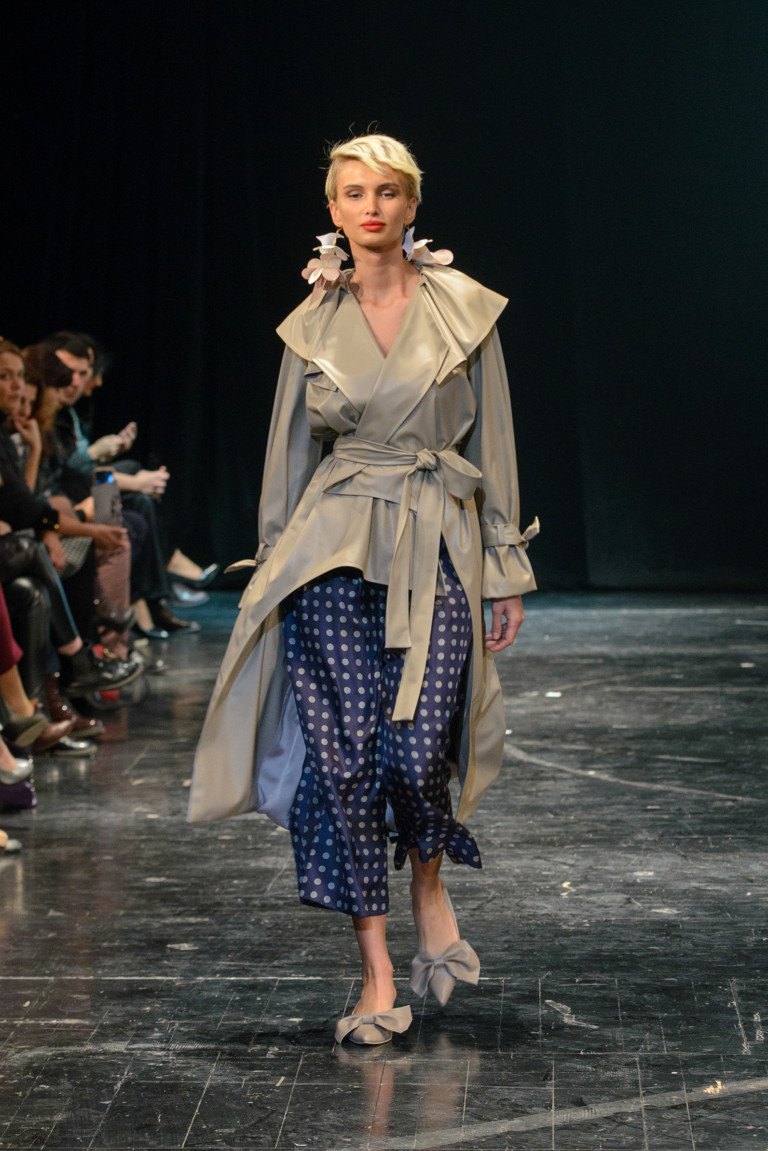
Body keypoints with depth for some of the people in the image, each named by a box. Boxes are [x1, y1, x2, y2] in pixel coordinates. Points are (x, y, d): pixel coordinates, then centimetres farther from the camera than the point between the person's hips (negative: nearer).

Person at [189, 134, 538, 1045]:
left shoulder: (464, 308, 3)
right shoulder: (313, 325, 8)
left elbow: (493, 442, 5)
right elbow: (290, 454, 13)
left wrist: (507, 570, 4)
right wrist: (275, 563, 11)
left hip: (437, 550, -1)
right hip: (335, 551, 1)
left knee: (417, 752, -13)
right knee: (344, 756, -7)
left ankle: (429, 886, 23)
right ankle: (378, 977, 1)